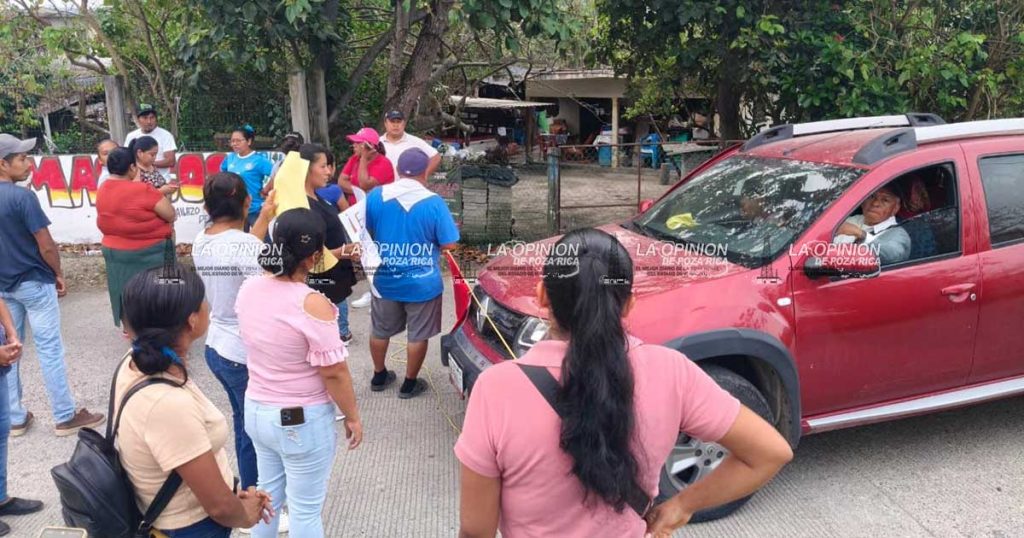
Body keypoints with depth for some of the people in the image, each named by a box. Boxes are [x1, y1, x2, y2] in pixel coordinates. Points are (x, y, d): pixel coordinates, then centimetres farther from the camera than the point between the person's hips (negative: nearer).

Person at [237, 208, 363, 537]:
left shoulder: (248, 289, -6)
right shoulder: (313, 304, -26)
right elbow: (333, 373, -20)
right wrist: (353, 417, -6)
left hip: (256, 410, 7)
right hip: (303, 420, -6)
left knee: (268, 493, 26)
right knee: (305, 510, 11)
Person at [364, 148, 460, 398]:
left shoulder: (374, 196, -7)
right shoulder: (433, 203, -16)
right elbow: (449, 244, -12)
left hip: (385, 280, 4)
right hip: (422, 283, -3)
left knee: (380, 331, 22)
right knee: (418, 335, 14)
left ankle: (379, 376, 38)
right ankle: (409, 384, 25)